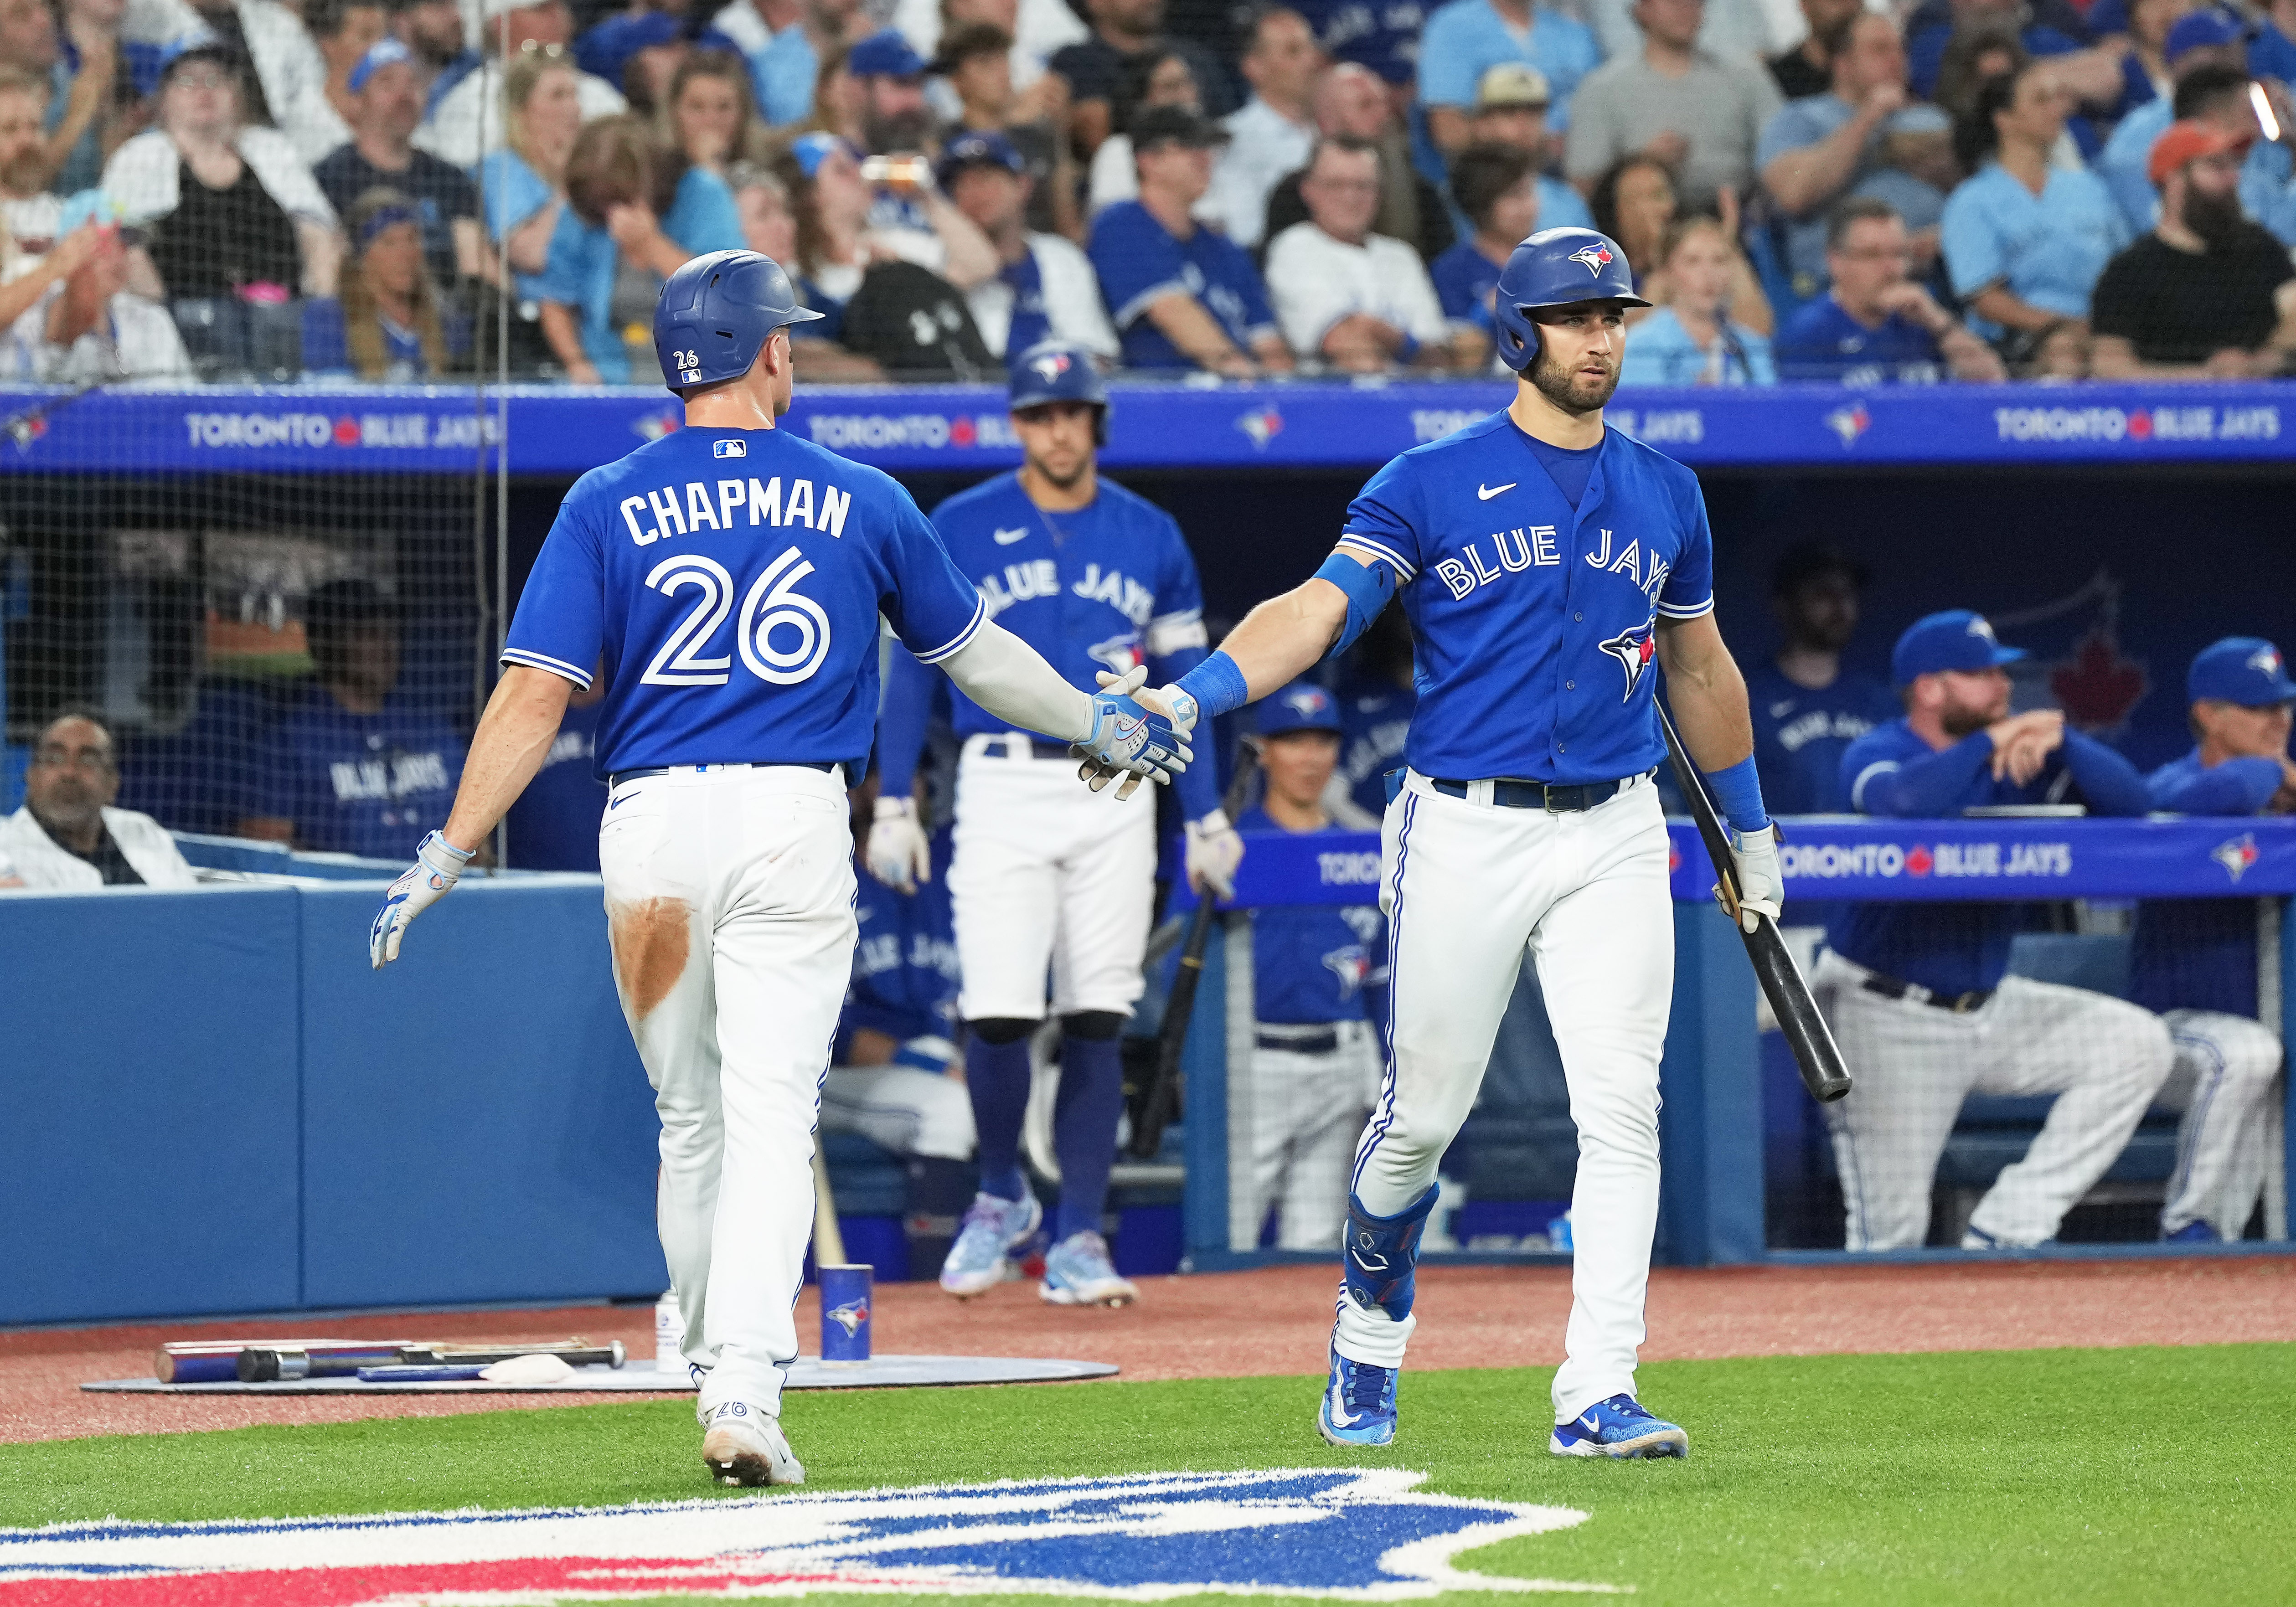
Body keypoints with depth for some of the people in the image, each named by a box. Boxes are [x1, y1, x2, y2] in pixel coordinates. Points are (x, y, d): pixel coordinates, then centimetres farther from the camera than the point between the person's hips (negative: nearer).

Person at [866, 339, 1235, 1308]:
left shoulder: (1151, 538, 8)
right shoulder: (960, 532, 3)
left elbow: (1182, 685, 13)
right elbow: (914, 668, 5)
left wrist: (1205, 820, 9)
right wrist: (893, 803, -2)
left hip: (1116, 798, 2)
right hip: (1002, 786, -2)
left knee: (1097, 1023, -1)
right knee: (997, 1013, -11)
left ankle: (1078, 1241, 4)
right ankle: (1000, 1198, 14)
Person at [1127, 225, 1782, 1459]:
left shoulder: (1664, 495, 12)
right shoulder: (1432, 484, -2)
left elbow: (1699, 667, 25)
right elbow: (1322, 608, -14)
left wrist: (1750, 827, 31)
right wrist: (1191, 698, -30)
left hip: (1611, 835, 3)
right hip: (1462, 834, -3)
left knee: (1622, 1111, -10)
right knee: (1423, 1112, 5)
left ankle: (1597, 1395, -12)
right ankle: (1370, 1333, 30)